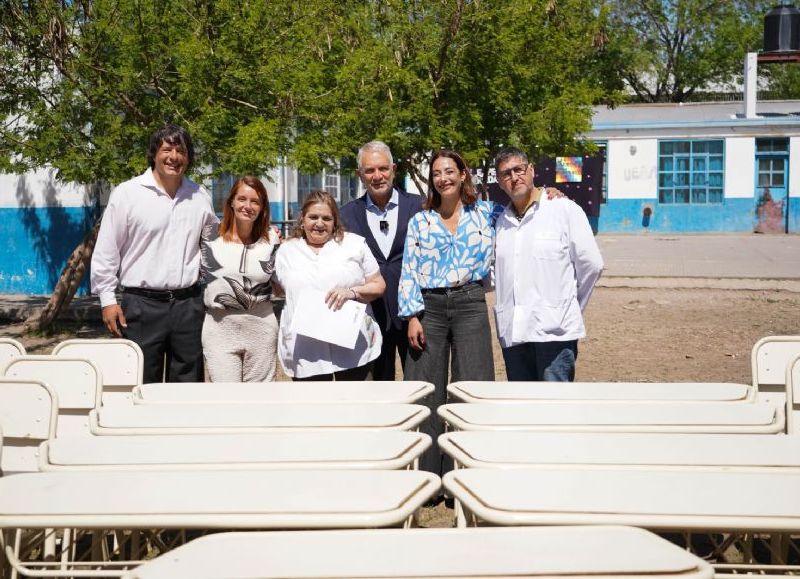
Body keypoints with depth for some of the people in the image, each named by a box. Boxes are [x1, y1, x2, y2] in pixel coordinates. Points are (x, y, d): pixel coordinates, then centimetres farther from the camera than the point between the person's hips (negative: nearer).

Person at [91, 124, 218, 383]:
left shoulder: (200, 196, 8)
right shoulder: (127, 194, -3)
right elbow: (106, 252, 0)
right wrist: (108, 300, -3)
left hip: (188, 303, 4)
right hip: (143, 304, -3)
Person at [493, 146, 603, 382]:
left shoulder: (565, 210, 0)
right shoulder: (501, 221, 15)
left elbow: (591, 265, 1)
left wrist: (569, 306, 7)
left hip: (554, 330, -5)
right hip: (513, 333, 5)